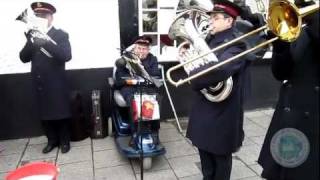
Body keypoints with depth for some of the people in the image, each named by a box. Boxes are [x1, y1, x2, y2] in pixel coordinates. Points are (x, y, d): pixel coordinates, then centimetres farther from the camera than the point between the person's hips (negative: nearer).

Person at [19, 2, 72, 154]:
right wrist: (30, 42, -15)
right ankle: (52, 140, 31)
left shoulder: (61, 35, -4)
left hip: (56, 84, -4)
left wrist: (46, 42, -28)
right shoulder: (32, 35, 9)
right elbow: (23, 58, 2)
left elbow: (66, 56, -19)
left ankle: (64, 141, 24)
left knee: (61, 114, 7)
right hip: (39, 84, 4)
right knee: (44, 114, 13)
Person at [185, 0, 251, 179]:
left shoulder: (236, 44, -18)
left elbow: (220, 69, -36)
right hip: (204, 108, 8)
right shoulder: (210, 40, 9)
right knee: (205, 148, 22)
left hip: (222, 111, -8)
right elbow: (201, 64, 13)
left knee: (221, 155, 12)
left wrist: (194, 77, -24)